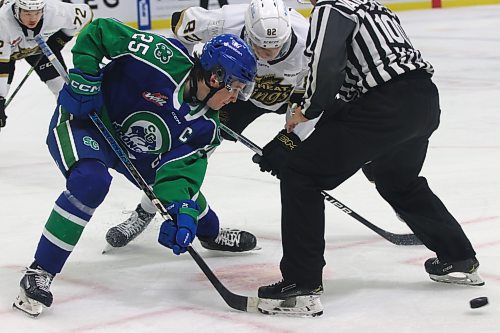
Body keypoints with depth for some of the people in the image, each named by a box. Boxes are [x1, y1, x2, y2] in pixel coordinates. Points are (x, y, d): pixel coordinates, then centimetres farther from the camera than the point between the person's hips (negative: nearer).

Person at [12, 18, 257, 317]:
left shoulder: (205, 126, -10)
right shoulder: (165, 57, -31)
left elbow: (178, 170, -17)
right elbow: (99, 30, -25)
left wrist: (182, 211, -34)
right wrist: (85, 77, -28)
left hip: (132, 144, 7)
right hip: (81, 121, -7)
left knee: (185, 184, 15)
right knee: (91, 181, -36)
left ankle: (211, 233, 52)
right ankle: (40, 273, -27)